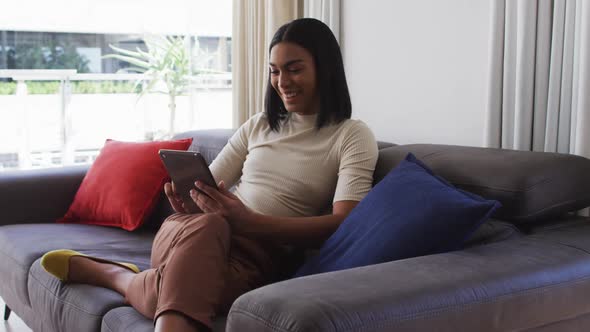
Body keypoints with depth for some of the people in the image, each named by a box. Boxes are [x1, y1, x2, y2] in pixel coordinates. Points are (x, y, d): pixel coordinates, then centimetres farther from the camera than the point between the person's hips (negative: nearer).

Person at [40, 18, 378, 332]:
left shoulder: (354, 136, 3)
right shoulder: (258, 126, 18)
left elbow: (343, 224, -12)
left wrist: (247, 221, -24)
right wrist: (185, 200, -9)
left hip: (256, 254, -3)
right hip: (194, 230, 3)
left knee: (182, 288, -38)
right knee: (206, 223, -38)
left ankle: (114, 274, -12)